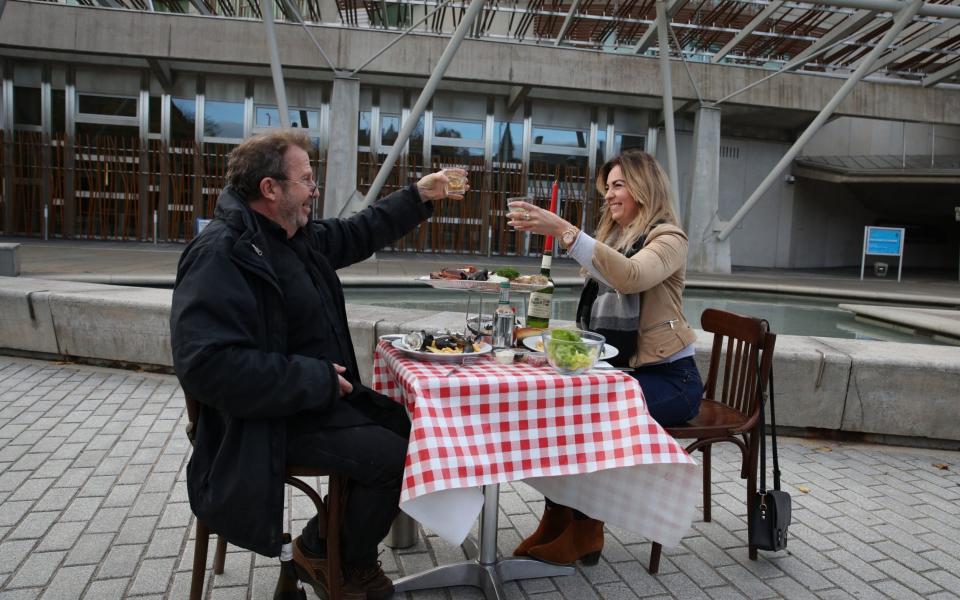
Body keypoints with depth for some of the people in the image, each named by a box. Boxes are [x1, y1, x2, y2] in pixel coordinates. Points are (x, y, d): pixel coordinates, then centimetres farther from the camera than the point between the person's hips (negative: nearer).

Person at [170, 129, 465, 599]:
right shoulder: (221, 255, -23)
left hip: (320, 394, 10)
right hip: (277, 418, -10)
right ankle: (324, 554, 9)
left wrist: (420, 196, 16)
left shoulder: (298, 236, 6)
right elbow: (208, 364, -31)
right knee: (395, 457, -18)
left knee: (411, 429, 11)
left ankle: (349, 548, 22)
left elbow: (357, 234, 23)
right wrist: (317, 380, -26)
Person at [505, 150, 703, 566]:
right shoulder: (613, 236, 16)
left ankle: (583, 532, -8)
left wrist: (564, 231, -37)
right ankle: (557, 519, -10)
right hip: (623, 370, 7)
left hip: (669, 378, -6)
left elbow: (630, 277, -31)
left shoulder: (668, 238, -7)